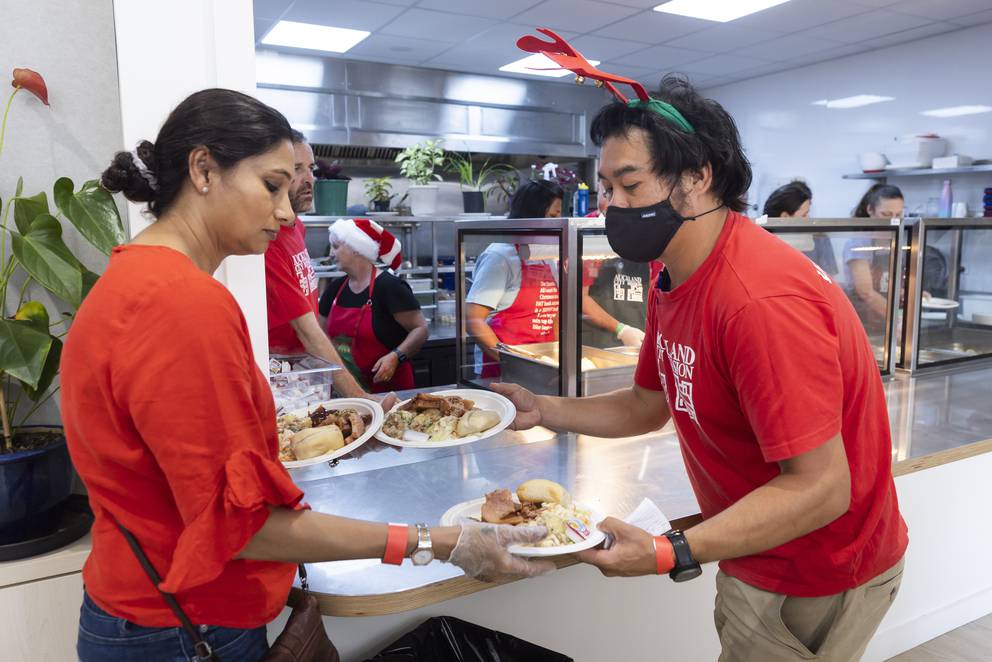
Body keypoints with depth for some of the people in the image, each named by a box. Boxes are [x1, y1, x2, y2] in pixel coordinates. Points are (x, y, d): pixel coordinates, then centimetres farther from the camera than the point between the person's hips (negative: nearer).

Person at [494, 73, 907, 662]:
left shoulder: (760, 301, -32)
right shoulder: (675, 277, -1)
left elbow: (820, 489, -30)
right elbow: (650, 405, 5)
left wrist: (671, 554, -35)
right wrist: (541, 409, -6)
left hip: (814, 580, -8)